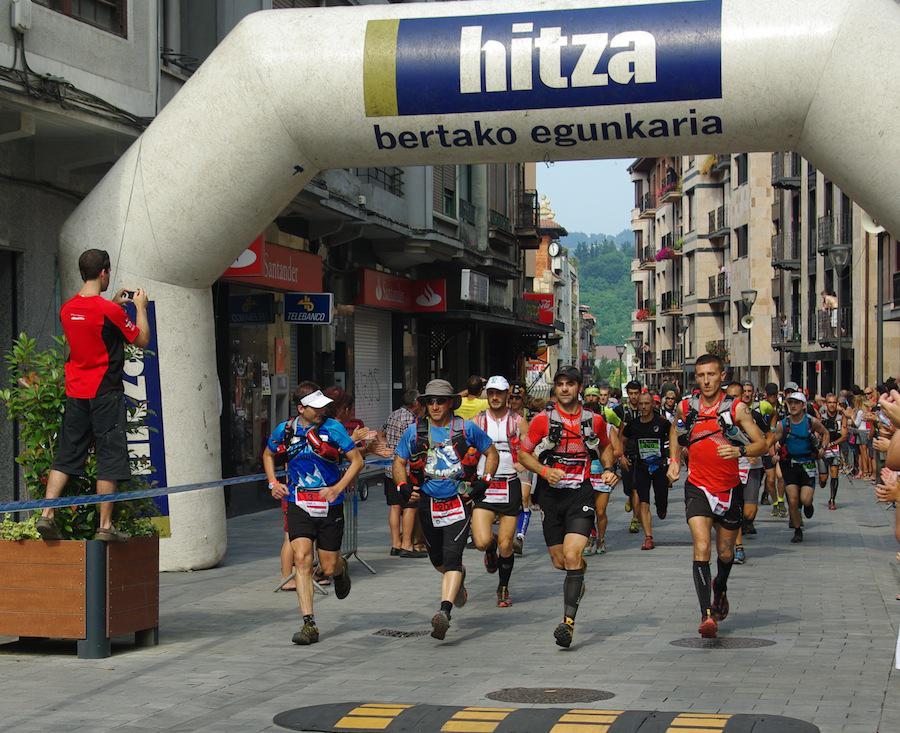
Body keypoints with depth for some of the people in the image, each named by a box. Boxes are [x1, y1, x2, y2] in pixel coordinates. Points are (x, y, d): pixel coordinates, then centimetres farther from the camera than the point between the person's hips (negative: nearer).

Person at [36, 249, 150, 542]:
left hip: (75, 393, 6)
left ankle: (47, 513, 1)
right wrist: (140, 306, 9)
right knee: (109, 459, 0)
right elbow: (142, 340, -4)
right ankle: (105, 526, 0)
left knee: (66, 455, 11)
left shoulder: (67, 308, 5)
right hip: (105, 393, -6)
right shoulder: (109, 310, -15)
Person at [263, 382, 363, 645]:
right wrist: (273, 483, 5)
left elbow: (357, 461, -3)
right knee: (302, 559, -15)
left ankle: (341, 569, 46)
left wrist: (337, 489, -14)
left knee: (329, 567, 5)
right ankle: (309, 625, -15)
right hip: (298, 505, 1)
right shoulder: (285, 430, 0)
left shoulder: (332, 428, -8)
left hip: (329, 506, -1)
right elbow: (268, 455, 20)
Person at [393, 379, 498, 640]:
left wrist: (483, 482, -4)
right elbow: (398, 461, 12)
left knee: (452, 557, -18)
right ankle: (458, 580, 52)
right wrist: (403, 487, -6)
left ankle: (444, 611, -27)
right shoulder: (414, 432, 1)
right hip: (427, 503, 3)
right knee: (437, 558, 18)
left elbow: (492, 454, 10)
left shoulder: (467, 428, -2)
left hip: (459, 502, -3)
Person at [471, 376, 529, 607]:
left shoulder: (518, 422, 5)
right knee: (482, 542, -15)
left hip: (510, 486, 0)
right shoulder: (477, 421, 6)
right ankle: (491, 549, 23)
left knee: (506, 546, 2)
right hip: (483, 486, 0)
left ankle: (503, 588, 24)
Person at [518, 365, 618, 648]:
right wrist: (545, 471, -13)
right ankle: (580, 570, 47)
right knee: (559, 561, 8)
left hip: (581, 494, -1)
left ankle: (569, 621, -21)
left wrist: (608, 470, 5)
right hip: (550, 494, 1)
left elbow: (606, 446, 24)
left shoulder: (594, 420, 4)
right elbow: (523, 454, 4)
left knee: (572, 556, -18)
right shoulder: (543, 420, -2)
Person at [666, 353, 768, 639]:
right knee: (701, 548, -18)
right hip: (698, 487, 0)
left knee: (725, 553, 15)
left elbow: (761, 444, -8)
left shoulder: (736, 408, -8)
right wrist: (674, 460, 11)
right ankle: (707, 615, -22)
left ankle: (720, 589, 48)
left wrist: (740, 450, -27)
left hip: (730, 488, 0)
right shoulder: (686, 407, -1)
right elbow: (675, 430, 22)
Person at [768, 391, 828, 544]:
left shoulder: (812, 422, -6)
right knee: (793, 500, -4)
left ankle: (808, 505, 28)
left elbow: (825, 433, 12)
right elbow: (770, 440, -10)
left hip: (807, 464, -1)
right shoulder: (783, 424, -4)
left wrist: (822, 448, -4)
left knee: (805, 500, -12)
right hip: (790, 464, 1)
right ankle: (797, 530, 15)